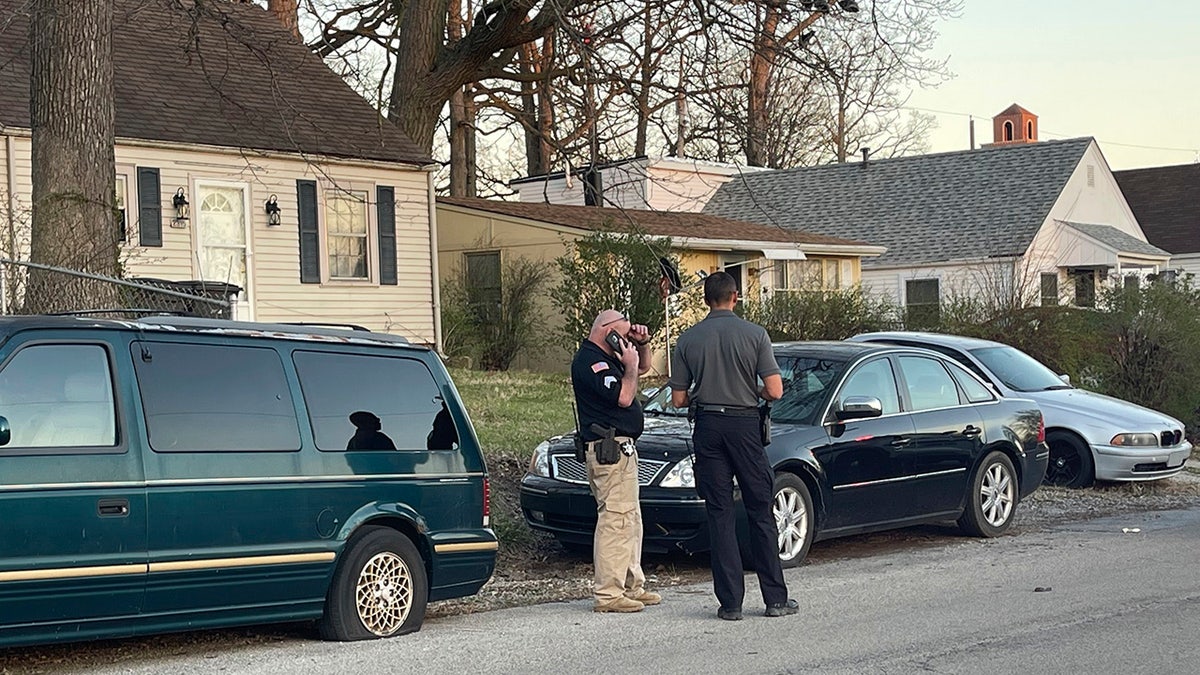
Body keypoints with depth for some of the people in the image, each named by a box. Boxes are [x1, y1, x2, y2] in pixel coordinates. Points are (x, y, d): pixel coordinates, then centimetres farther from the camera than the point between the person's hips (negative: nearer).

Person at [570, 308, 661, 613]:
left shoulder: (608, 357, 17)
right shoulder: (589, 361, -14)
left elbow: (644, 367, 32)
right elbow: (623, 397, -23)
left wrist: (641, 345, 13)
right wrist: (630, 365, -8)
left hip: (621, 448, 11)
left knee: (630, 521, 16)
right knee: (615, 520, -13)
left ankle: (632, 586, 23)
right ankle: (608, 594, -13)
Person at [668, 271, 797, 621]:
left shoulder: (688, 339, 1)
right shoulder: (754, 334, -4)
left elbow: (678, 399, 2)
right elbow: (775, 391, -8)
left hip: (708, 426, 1)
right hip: (745, 424, -1)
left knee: (719, 514, 5)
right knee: (760, 512, 7)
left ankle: (730, 602, 2)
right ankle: (776, 598, 10)